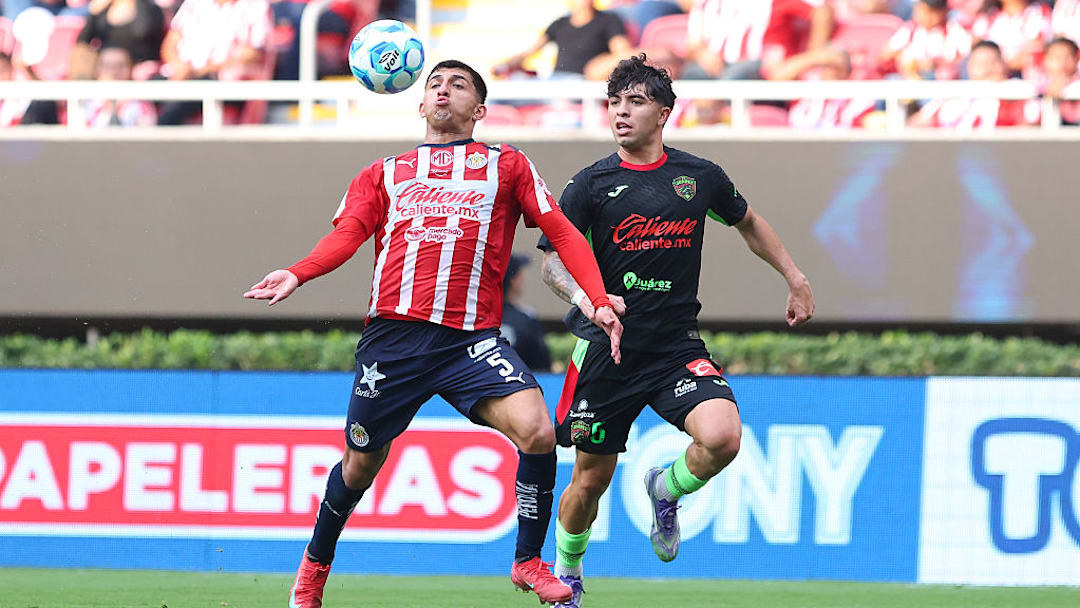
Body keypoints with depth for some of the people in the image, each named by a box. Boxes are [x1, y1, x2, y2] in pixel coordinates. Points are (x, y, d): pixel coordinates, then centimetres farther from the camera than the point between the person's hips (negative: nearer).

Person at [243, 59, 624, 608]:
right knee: (362, 464, 9)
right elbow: (347, 233, 6)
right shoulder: (384, 173, 19)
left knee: (536, 430, -22)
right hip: (393, 332, 1)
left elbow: (562, 232, 11)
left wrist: (599, 301, -3)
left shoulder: (507, 166, 16)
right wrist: (297, 275, -15)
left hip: (472, 338, -1)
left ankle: (529, 561, -3)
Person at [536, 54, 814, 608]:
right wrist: (585, 297, -29)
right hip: (608, 348, -1)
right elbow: (553, 260, -9)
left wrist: (796, 279, 22)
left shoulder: (699, 177, 3)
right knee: (590, 479, 5)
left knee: (721, 438, -25)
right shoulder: (591, 184, -3)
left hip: (678, 345, 1)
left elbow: (748, 223, 23)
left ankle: (667, 490, 10)